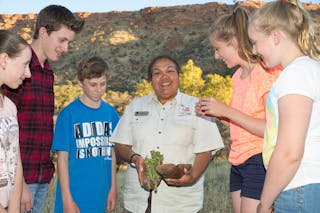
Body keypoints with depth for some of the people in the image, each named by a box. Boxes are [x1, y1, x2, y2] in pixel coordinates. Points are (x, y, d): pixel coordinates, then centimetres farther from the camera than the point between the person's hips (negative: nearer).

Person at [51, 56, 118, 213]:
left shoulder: (111, 113, 5)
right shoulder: (68, 114, -7)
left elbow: (112, 152, 11)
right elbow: (62, 158, -7)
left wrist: (113, 188, 9)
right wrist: (67, 199, -10)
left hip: (100, 197, 4)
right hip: (75, 195, -4)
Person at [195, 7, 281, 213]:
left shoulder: (268, 72, -13)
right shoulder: (239, 75, 11)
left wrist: (227, 110, -18)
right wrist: (215, 112, 5)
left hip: (259, 163, -8)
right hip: (239, 163, 8)